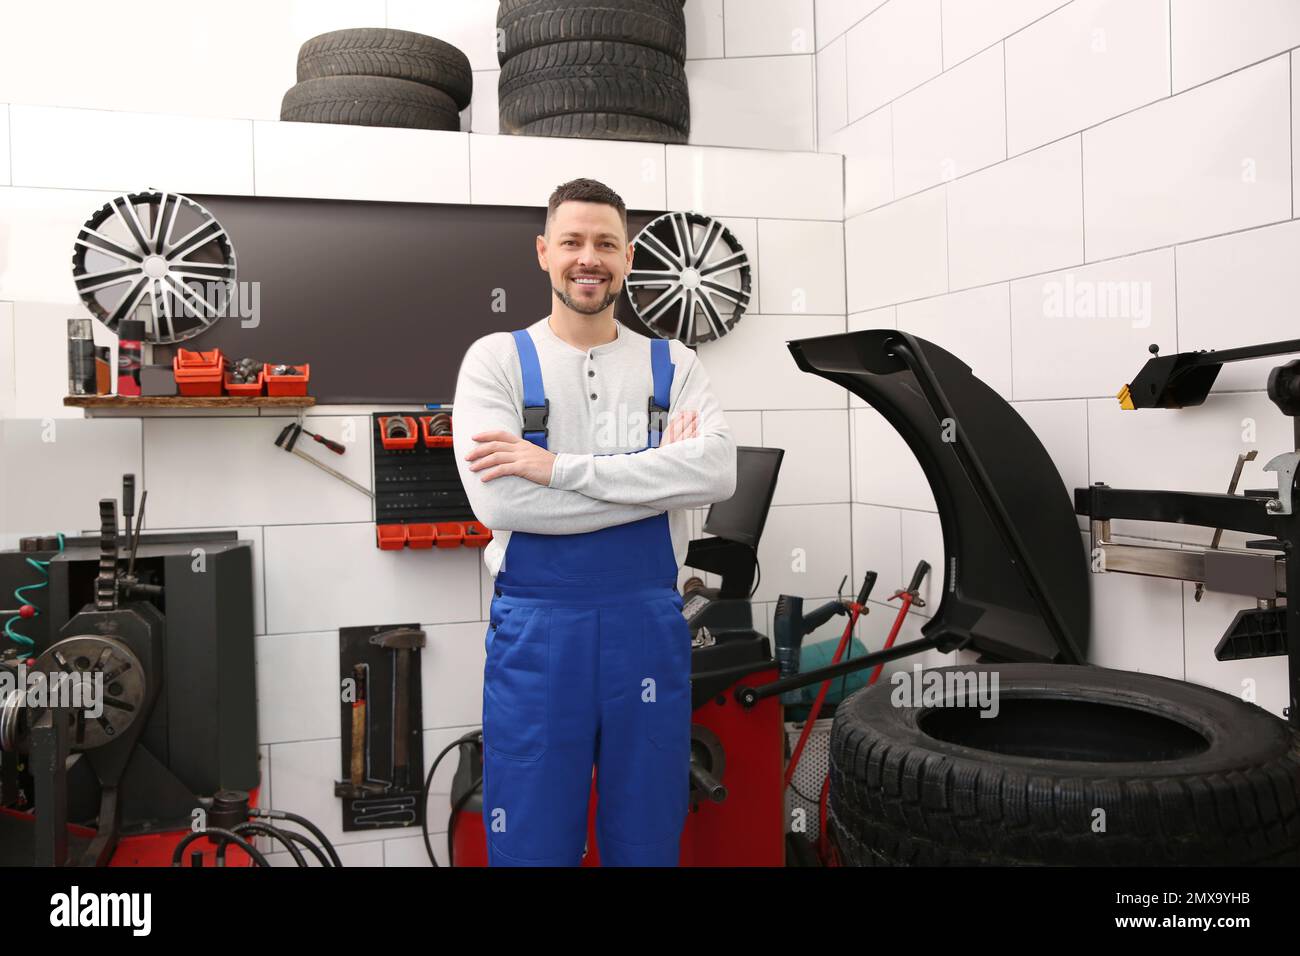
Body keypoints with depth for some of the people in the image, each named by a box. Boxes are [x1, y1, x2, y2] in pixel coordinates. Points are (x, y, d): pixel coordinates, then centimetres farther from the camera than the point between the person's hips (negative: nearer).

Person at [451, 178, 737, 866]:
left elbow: (717, 473, -13)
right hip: (536, 627, -1)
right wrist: (660, 472, -12)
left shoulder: (674, 365, 6)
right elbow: (498, 499, -15)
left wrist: (559, 466, -18)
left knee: (646, 841, 15)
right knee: (531, 844, 10)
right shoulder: (496, 358, 1)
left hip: (649, 622, 2)